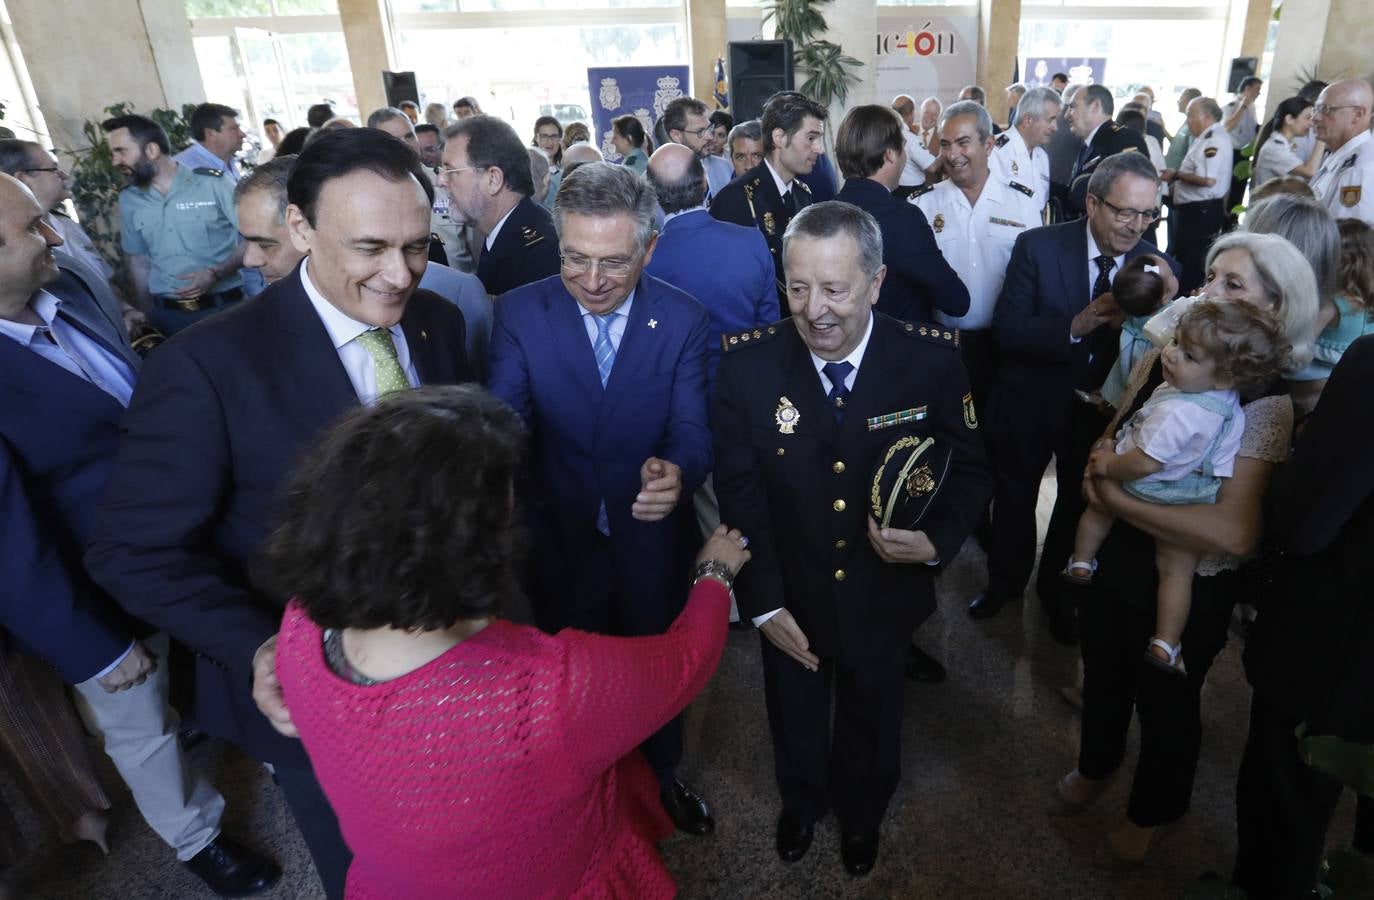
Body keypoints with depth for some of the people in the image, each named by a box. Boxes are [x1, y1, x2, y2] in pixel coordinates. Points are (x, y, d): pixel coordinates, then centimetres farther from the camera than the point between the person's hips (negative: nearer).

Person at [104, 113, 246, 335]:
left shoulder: (212, 183, -7)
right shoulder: (128, 200, 9)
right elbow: (139, 263, 15)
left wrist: (216, 274, -17)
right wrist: (147, 315, 12)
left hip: (224, 306, -3)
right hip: (168, 315, 4)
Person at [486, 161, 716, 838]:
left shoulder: (683, 320, -12)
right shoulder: (520, 313, -13)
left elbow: (691, 429, -16)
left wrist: (677, 472, -40)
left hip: (652, 545, 1)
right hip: (559, 545, 0)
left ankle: (662, 776, 55)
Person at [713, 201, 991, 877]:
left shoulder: (932, 360, -19)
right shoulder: (747, 365, -19)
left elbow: (968, 469, -7)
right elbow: (739, 492, -13)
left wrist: (937, 540, -26)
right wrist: (763, 602, -12)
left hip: (883, 596, 0)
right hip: (790, 597, 0)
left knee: (872, 724, 27)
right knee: (795, 720, 27)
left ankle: (861, 813, 61)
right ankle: (800, 803, 61)